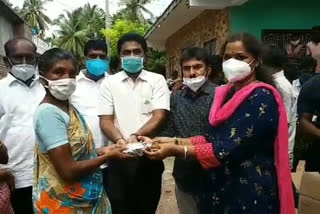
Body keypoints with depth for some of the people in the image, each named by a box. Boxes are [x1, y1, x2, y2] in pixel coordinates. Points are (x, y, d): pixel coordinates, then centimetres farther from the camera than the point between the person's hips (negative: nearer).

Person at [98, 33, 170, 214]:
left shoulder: (157, 80, 1)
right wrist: (119, 140, -21)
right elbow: (105, 120, 0)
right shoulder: (110, 83, 5)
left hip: (149, 156, -1)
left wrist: (135, 136, -25)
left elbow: (159, 117, -8)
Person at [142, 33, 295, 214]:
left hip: (250, 190, -7)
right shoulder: (227, 93, 7)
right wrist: (175, 141, -7)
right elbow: (213, 137, 5)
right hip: (220, 185, 7)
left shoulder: (262, 97, -18)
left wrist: (175, 150, -24)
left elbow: (229, 149, -25)